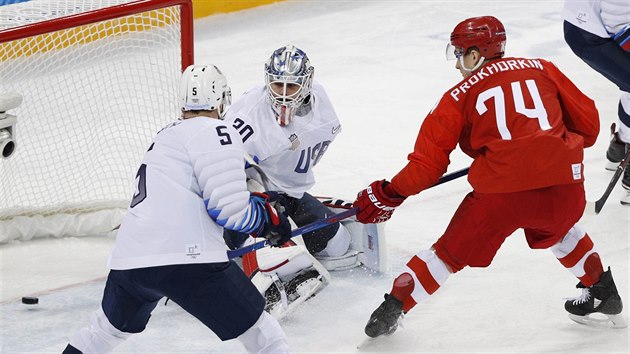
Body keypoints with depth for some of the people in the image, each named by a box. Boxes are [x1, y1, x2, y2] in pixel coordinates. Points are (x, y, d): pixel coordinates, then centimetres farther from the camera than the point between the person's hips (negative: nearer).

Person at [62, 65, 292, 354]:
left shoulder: (168, 135, 25)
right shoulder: (214, 132, -2)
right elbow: (229, 207, -11)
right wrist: (269, 220, 6)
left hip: (129, 259, 8)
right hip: (184, 258, -8)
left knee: (111, 325, 33)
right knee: (258, 330, 1)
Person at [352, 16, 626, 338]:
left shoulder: (460, 96, 11)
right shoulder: (542, 69, 17)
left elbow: (430, 161, 8)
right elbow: (587, 123, 18)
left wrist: (388, 195, 19)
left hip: (500, 193, -3)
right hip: (565, 185, 3)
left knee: (451, 251, 16)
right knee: (558, 227, 37)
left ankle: (393, 307, 14)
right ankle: (602, 291, 38)